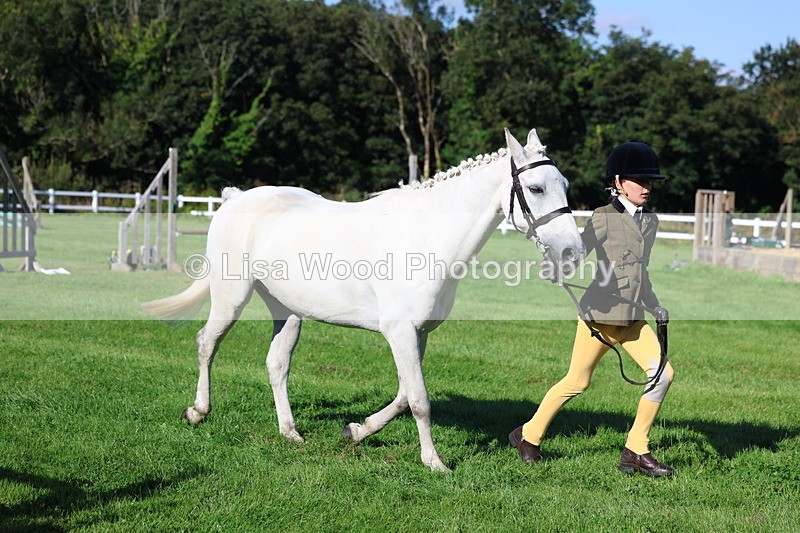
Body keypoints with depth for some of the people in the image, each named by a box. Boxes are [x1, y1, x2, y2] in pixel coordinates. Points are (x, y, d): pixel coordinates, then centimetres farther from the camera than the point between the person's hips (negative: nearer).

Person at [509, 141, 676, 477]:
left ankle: (636, 452, 3)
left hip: (634, 318, 6)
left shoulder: (650, 220, 13)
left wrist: (655, 307, 24)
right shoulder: (604, 218, -7)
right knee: (577, 383, 2)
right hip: (600, 314, -6)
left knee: (663, 373, -7)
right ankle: (528, 435, 22)